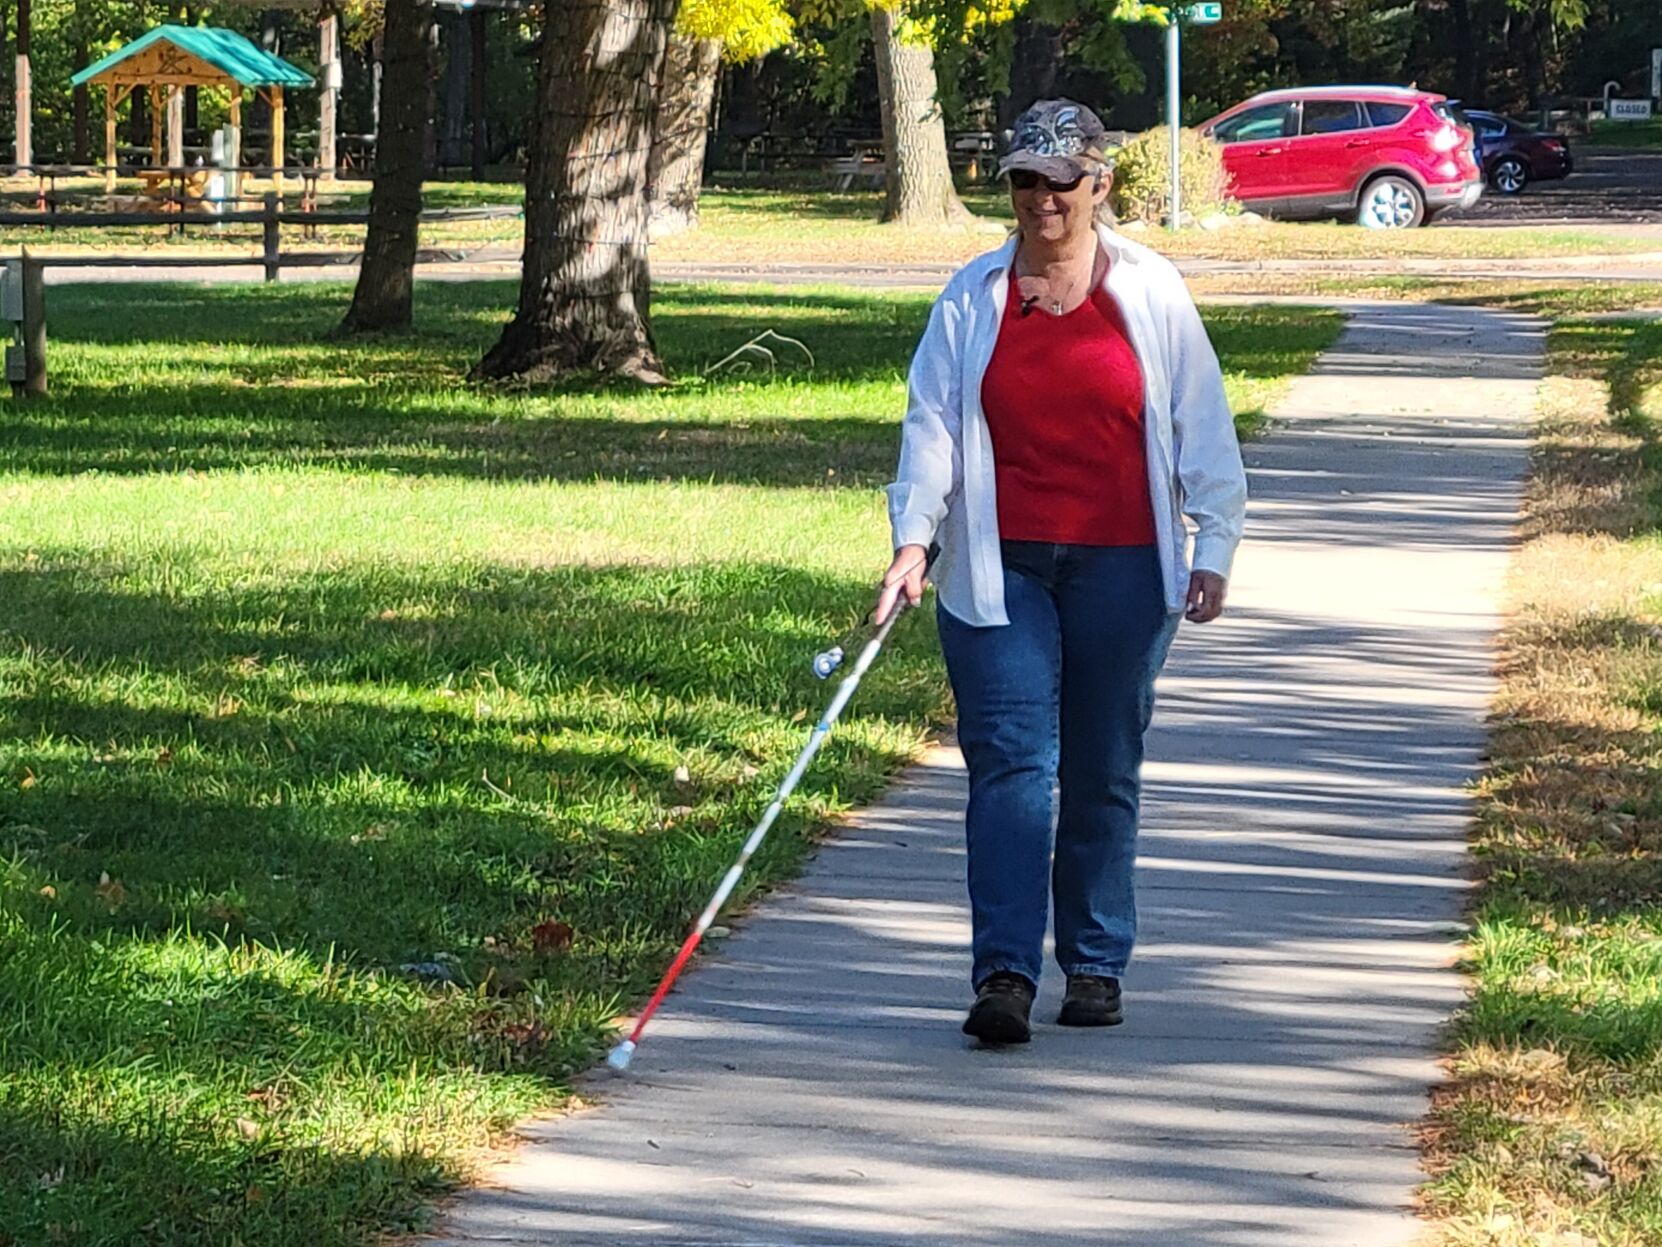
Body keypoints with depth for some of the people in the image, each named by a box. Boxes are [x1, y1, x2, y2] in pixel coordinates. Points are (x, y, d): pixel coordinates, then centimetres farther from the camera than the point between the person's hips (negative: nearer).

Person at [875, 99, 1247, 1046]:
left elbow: (1202, 426, 7)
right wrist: (914, 538, -9)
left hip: (1120, 570, 0)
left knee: (1103, 773, 7)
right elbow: (932, 423, 3)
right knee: (1010, 763, -9)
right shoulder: (974, 297, 6)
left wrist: (1214, 546, 2)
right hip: (999, 569, 0)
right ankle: (1005, 975, -15)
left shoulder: (1152, 293, 5)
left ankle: (1098, 965, 18)